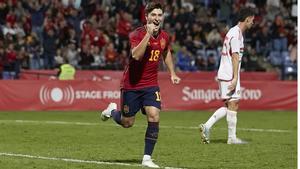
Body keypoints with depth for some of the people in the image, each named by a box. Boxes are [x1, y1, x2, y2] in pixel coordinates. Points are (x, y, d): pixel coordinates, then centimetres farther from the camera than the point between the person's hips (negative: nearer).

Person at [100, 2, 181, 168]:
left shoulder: (164, 36, 2)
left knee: (154, 116, -15)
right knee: (127, 123, 8)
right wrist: (148, 34, -37)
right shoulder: (137, 34, -17)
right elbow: (136, 55, -35)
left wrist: (172, 73, 19)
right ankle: (112, 110, 43)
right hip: (132, 84, -4)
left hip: (151, 84, 4)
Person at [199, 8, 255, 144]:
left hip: (224, 75, 10)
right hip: (229, 75, -10)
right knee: (233, 105, -5)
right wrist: (235, 78, -22)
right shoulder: (236, 34, -14)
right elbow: (235, 57, -19)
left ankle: (206, 126, 5)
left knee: (229, 106, 11)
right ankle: (232, 138, -1)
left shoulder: (234, 32, 17)